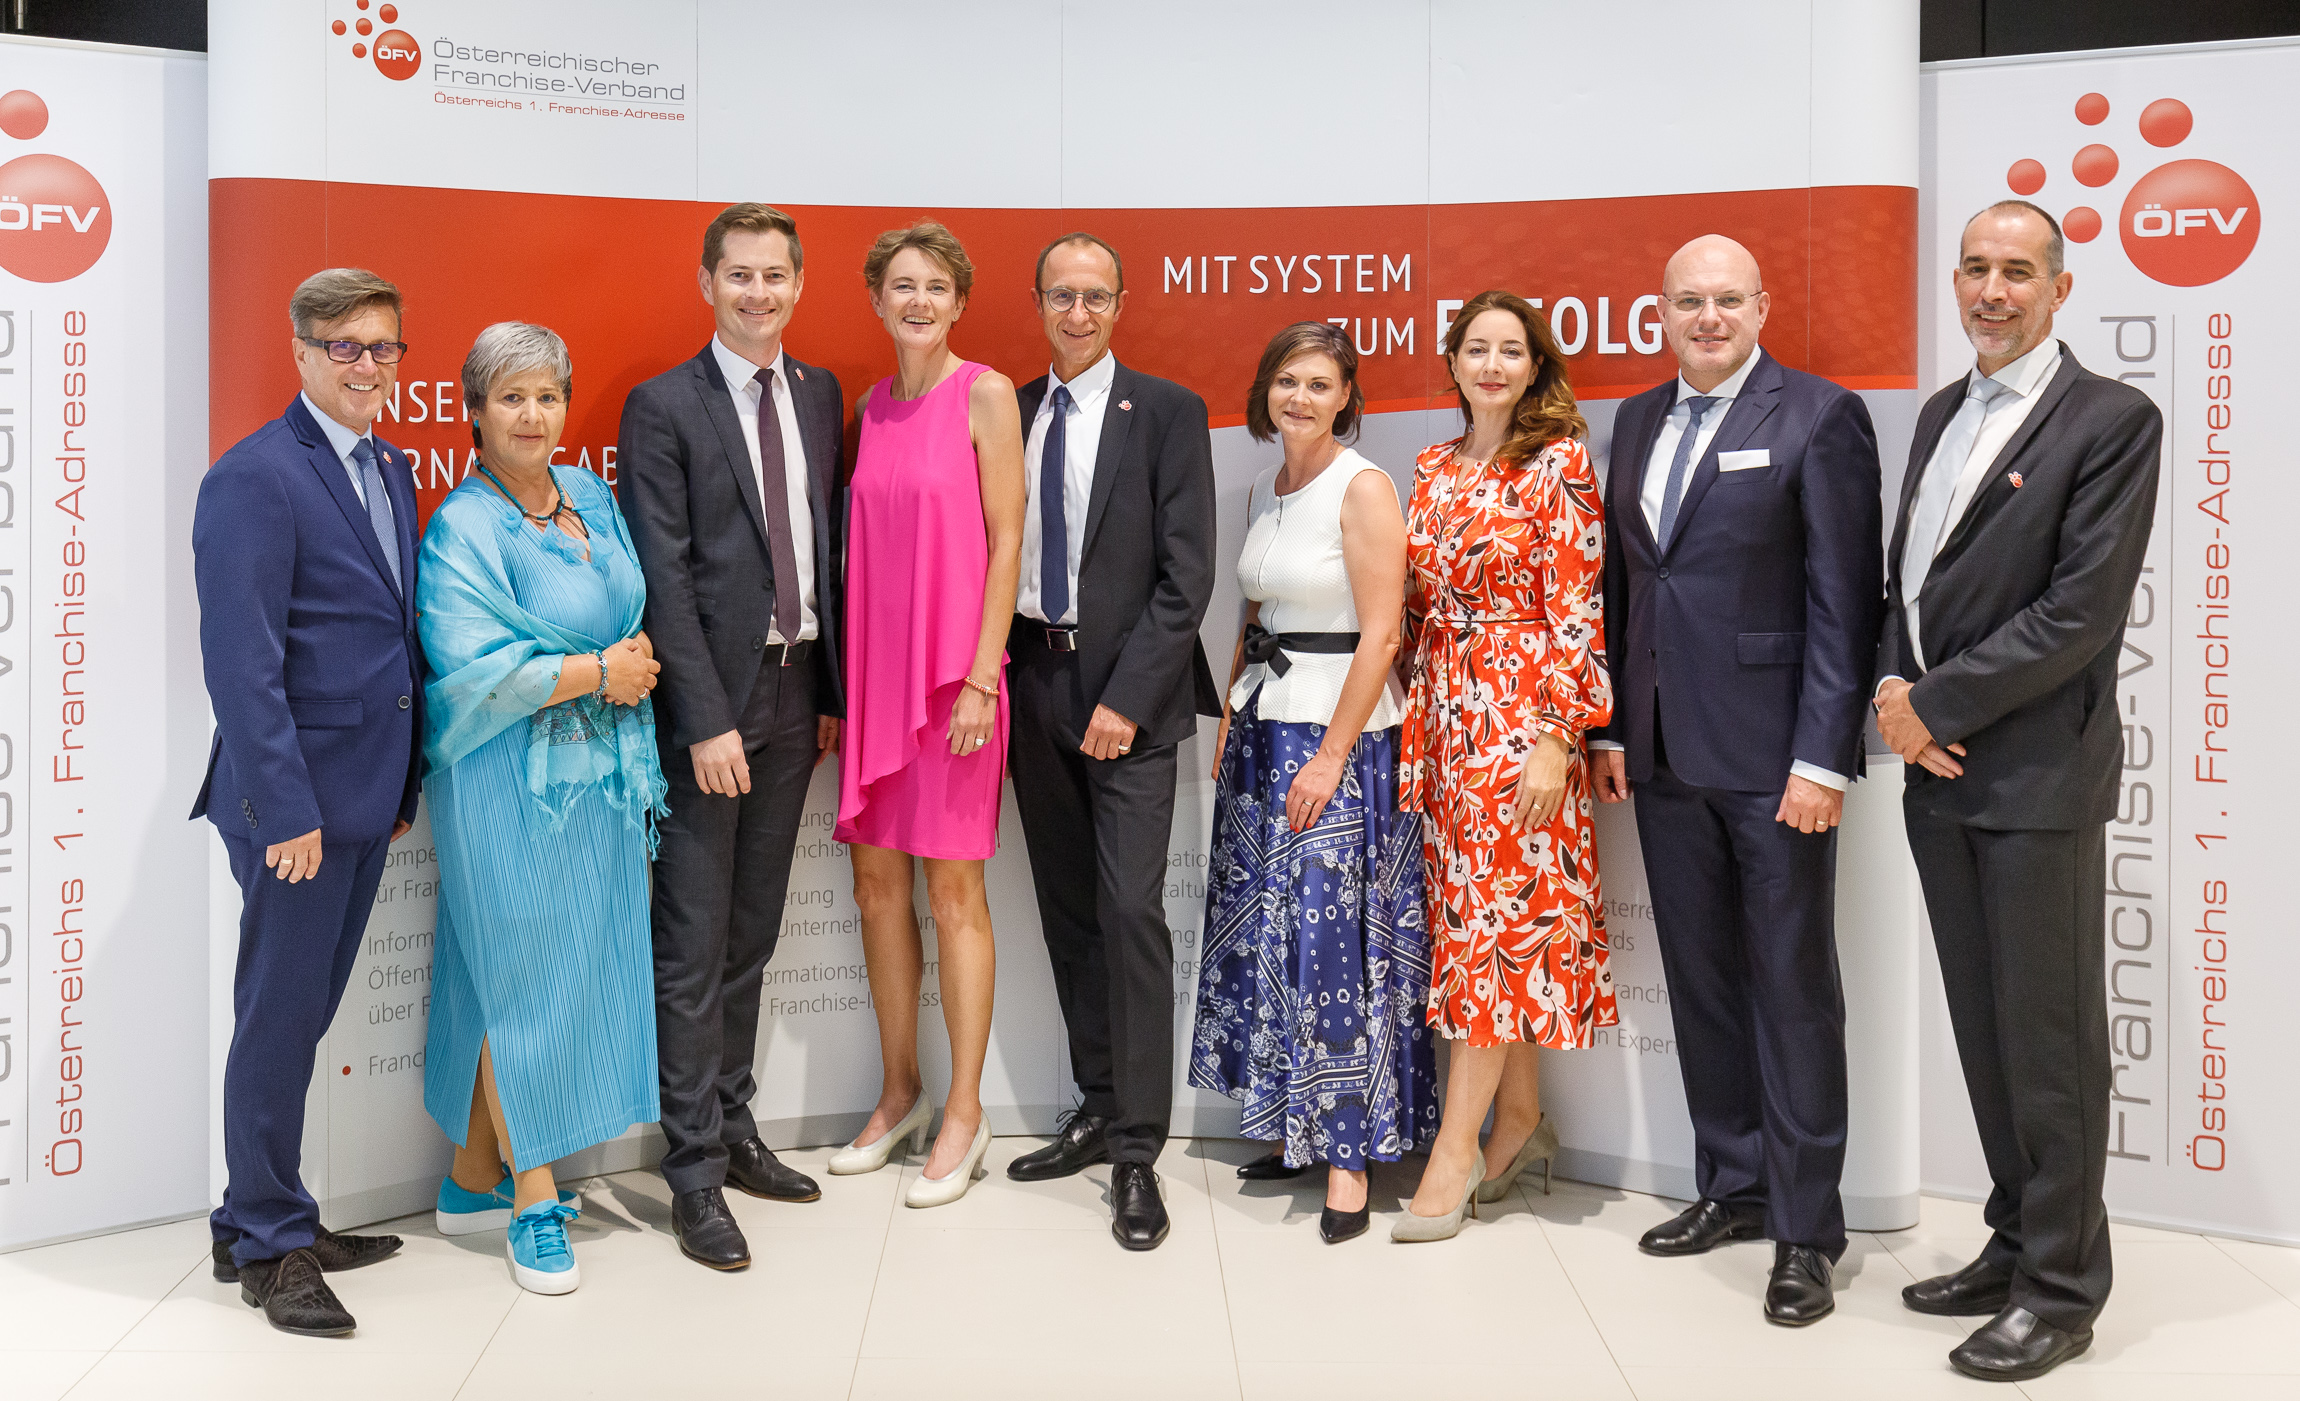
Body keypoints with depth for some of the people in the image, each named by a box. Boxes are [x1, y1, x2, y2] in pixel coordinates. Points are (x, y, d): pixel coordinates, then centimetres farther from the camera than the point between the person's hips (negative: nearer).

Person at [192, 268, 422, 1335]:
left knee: (303, 1013, 16)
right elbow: (242, 661, -17)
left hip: (367, 795, 8)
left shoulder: (392, 471, 13)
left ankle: (263, 1221, 30)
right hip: (296, 799, -8)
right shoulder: (254, 478, -13)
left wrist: (404, 780, 13)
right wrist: (285, 808, -20)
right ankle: (268, 1245, 18)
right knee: (279, 1018, 3)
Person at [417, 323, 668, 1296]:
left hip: (598, 776, 6)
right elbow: (473, 669, -17)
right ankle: (534, 1196, 11)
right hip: (509, 785, -6)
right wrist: (598, 673, -13)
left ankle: (472, 1176, 24)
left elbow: (635, 614, 21)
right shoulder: (463, 528, -9)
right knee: (520, 974, 0)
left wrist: (633, 660, 2)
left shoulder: (592, 499, 12)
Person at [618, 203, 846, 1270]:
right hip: (709, 700, -5)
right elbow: (663, 576, -12)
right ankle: (695, 1172, 11)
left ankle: (734, 1131, 28)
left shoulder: (820, 395, 11)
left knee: (751, 939, 15)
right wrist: (708, 720, -16)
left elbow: (829, 542, 12)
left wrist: (832, 690, 8)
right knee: (694, 948, 1)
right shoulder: (663, 408, -7)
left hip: (796, 690, 6)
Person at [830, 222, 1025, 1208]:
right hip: (873, 669, 6)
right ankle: (900, 1093, 26)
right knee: (877, 881, 10)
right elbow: (864, 549, 14)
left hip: (952, 670, -6)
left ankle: (964, 1115, 13)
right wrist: (842, 678, 10)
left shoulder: (985, 394, -5)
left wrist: (980, 674, -14)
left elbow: (1006, 540, -8)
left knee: (952, 889, 0)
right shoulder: (870, 406, 12)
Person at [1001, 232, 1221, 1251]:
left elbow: (1186, 574, -9)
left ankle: (1137, 1149, 1)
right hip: (1032, 681, 5)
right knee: (1067, 909, 11)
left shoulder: (1167, 411, -2)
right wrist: (997, 672, -1)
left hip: (1127, 691, -5)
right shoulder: (1009, 412, 10)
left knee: (1132, 911, -8)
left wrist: (1124, 698, -14)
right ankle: (1098, 1108, 25)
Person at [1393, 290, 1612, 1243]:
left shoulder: (1560, 463, -6)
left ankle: (1456, 1149, 1)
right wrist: (1413, 712, 11)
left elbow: (1576, 610, -10)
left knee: (1493, 917, -5)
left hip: (1520, 713, -6)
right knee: (1470, 911, 9)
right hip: (1441, 710, 6)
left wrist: (1556, 735, -16)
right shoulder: (1434, 469, 13)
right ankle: (1521, 1118, 22)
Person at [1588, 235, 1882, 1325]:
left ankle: (1807, 1226, 14)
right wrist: (1611, 726, 10)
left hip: (1772, 757, -6)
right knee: (1699, 979, 13)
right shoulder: (1639, 420, 13)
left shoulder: (1819, 417, -5)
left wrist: (1823, 757, -15)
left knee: (1793, 988, 3)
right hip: (1664, 754, 6)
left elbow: (1845, 599, -10)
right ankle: (1731, 1185, 28)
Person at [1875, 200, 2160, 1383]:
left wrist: (1937, 704, -14)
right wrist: (1892, 691, -1)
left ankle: (2062, 1285, 14)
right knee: (1982, 1025, 14)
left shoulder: (2111, 420, -8)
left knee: (2048, 1033, 1)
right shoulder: (1941, 414, 15)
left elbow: (2081, 609, -15)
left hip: (2038, 773, -7)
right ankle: (2015, 1245, 27)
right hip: (1937, 767, 7)